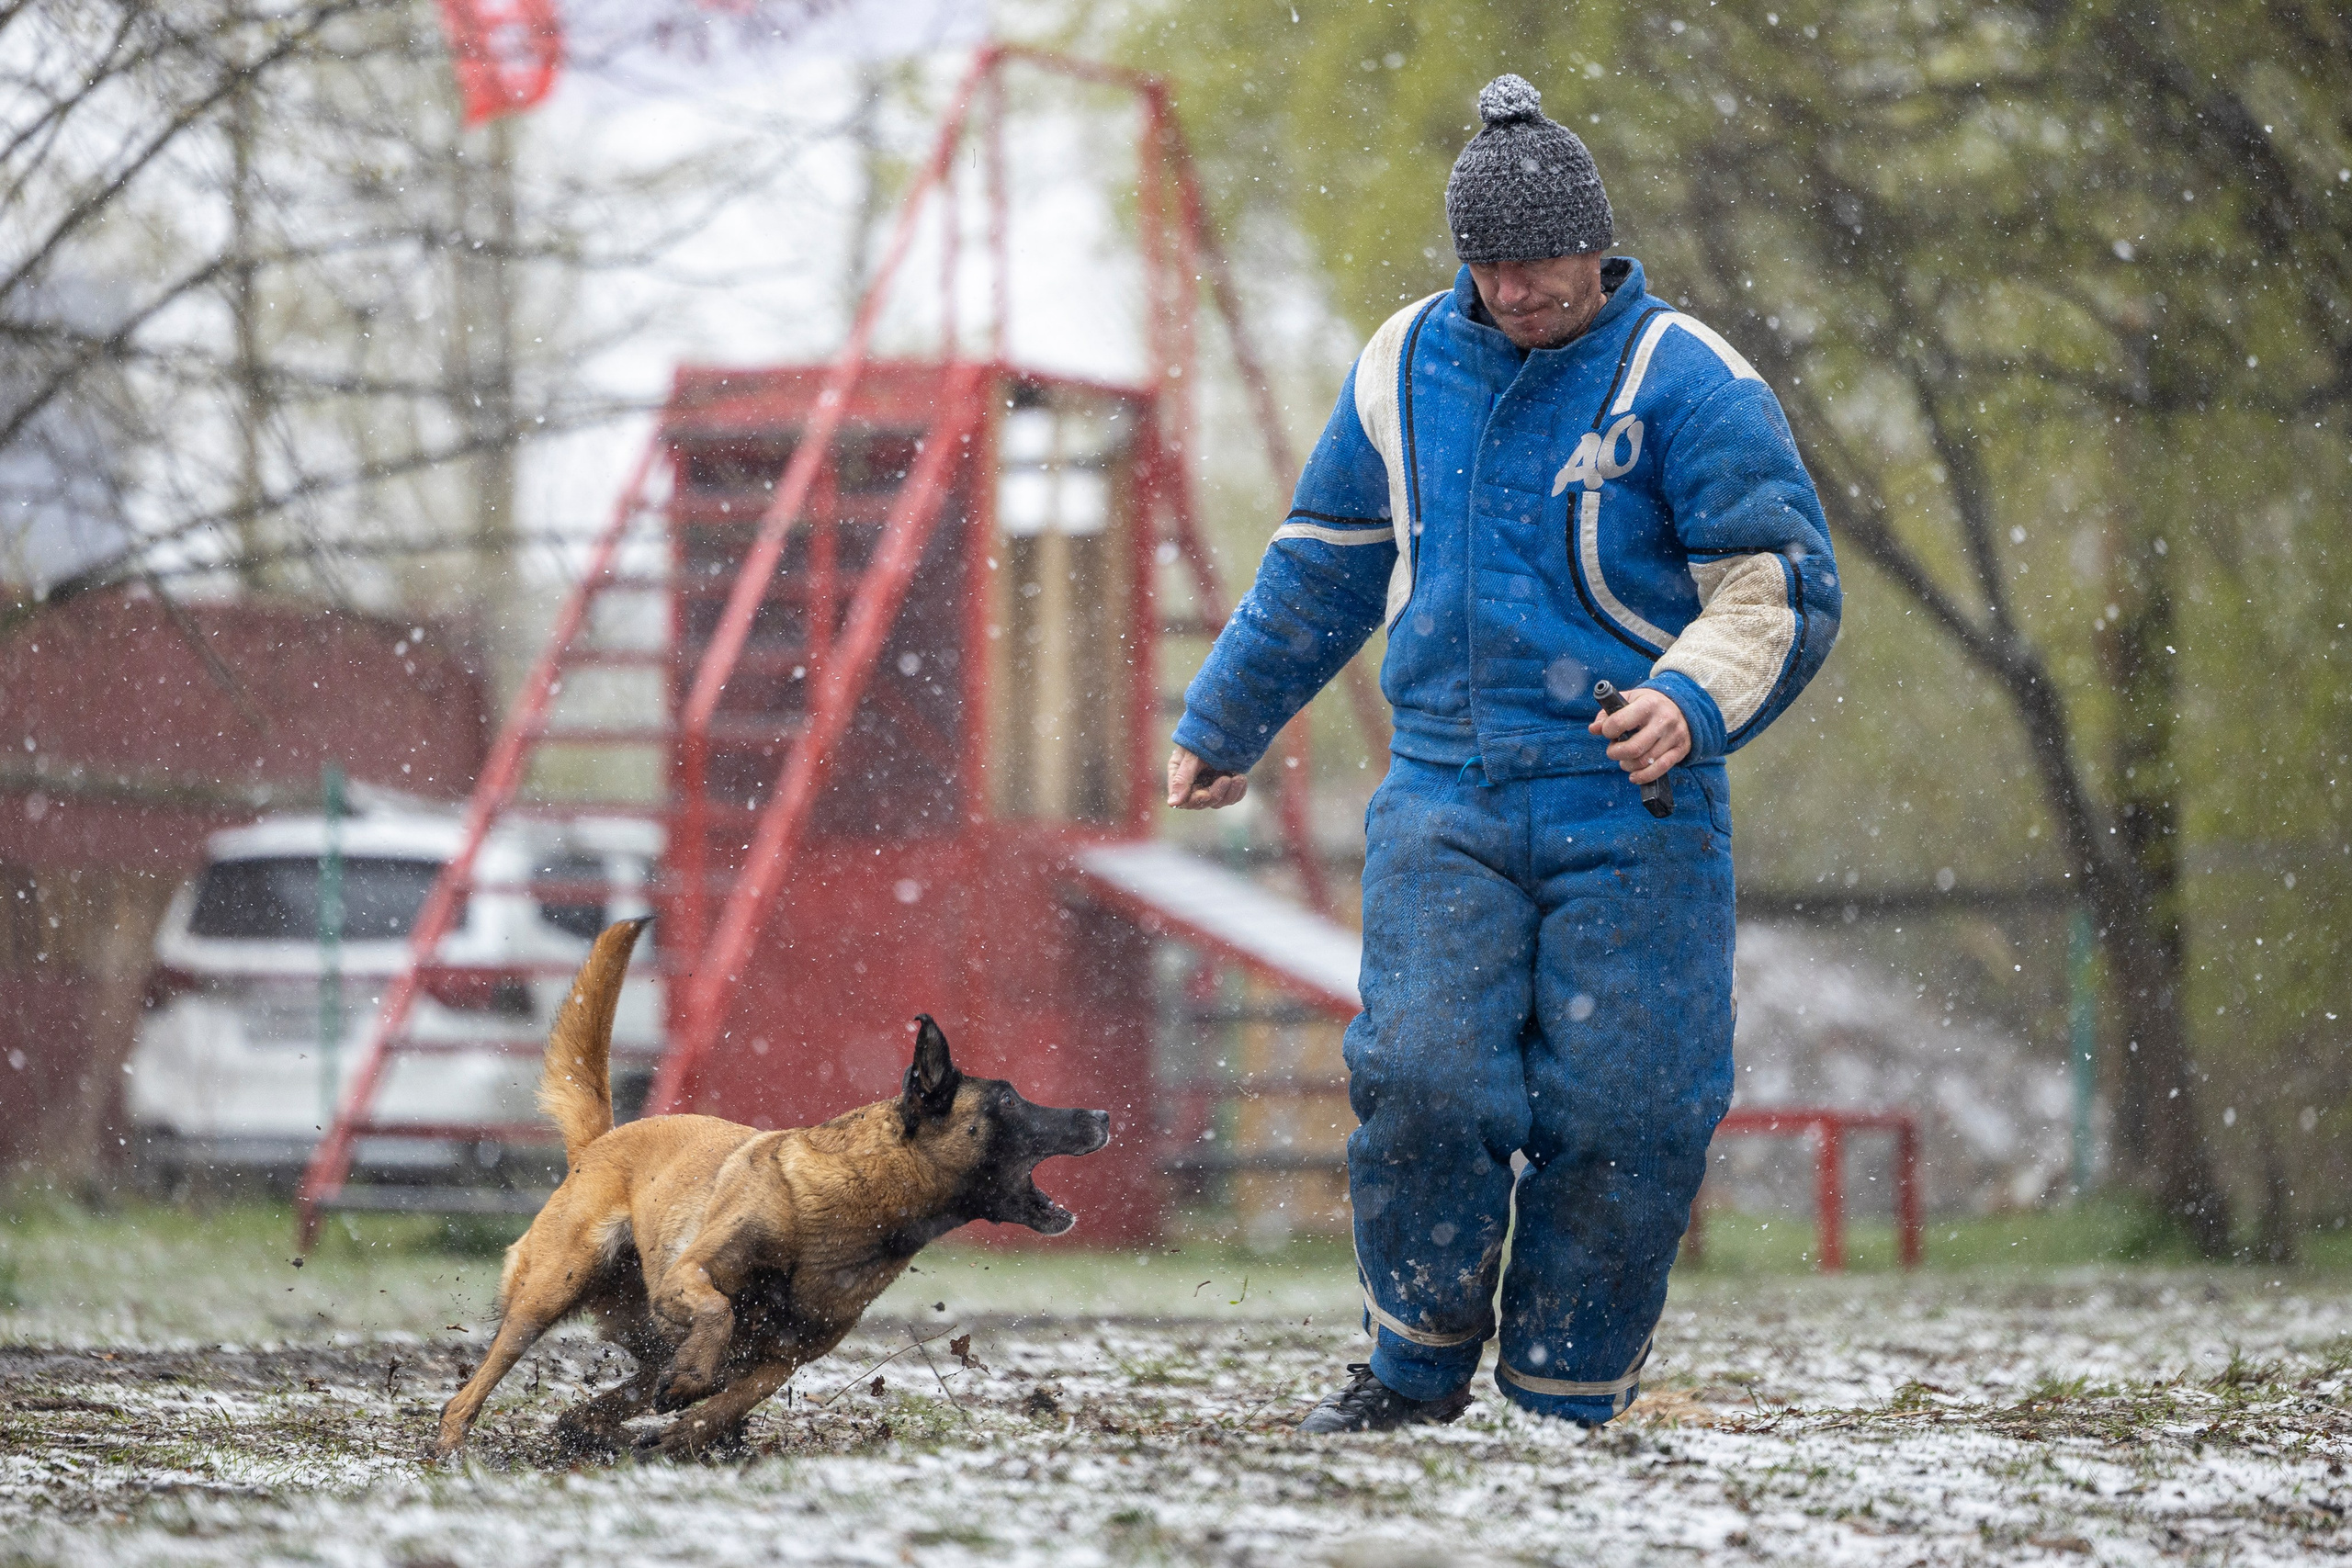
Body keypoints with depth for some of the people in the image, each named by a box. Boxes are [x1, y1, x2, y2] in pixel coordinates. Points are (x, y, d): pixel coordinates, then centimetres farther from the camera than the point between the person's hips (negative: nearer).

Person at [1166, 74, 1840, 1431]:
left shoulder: (1688, 383, -5)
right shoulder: (1407, 366, 10)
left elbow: (1782, 588, -8)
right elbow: (1321, 569, 24)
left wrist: (1695, 700, -27)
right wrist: (1224, 723, 30)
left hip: (1635, 819, -3)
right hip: (1445, 798, 3)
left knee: (1617, 1114, -4)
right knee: (1423, 1078, -12)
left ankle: (1569, 1409, 10)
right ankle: (1419, 1369, 7)